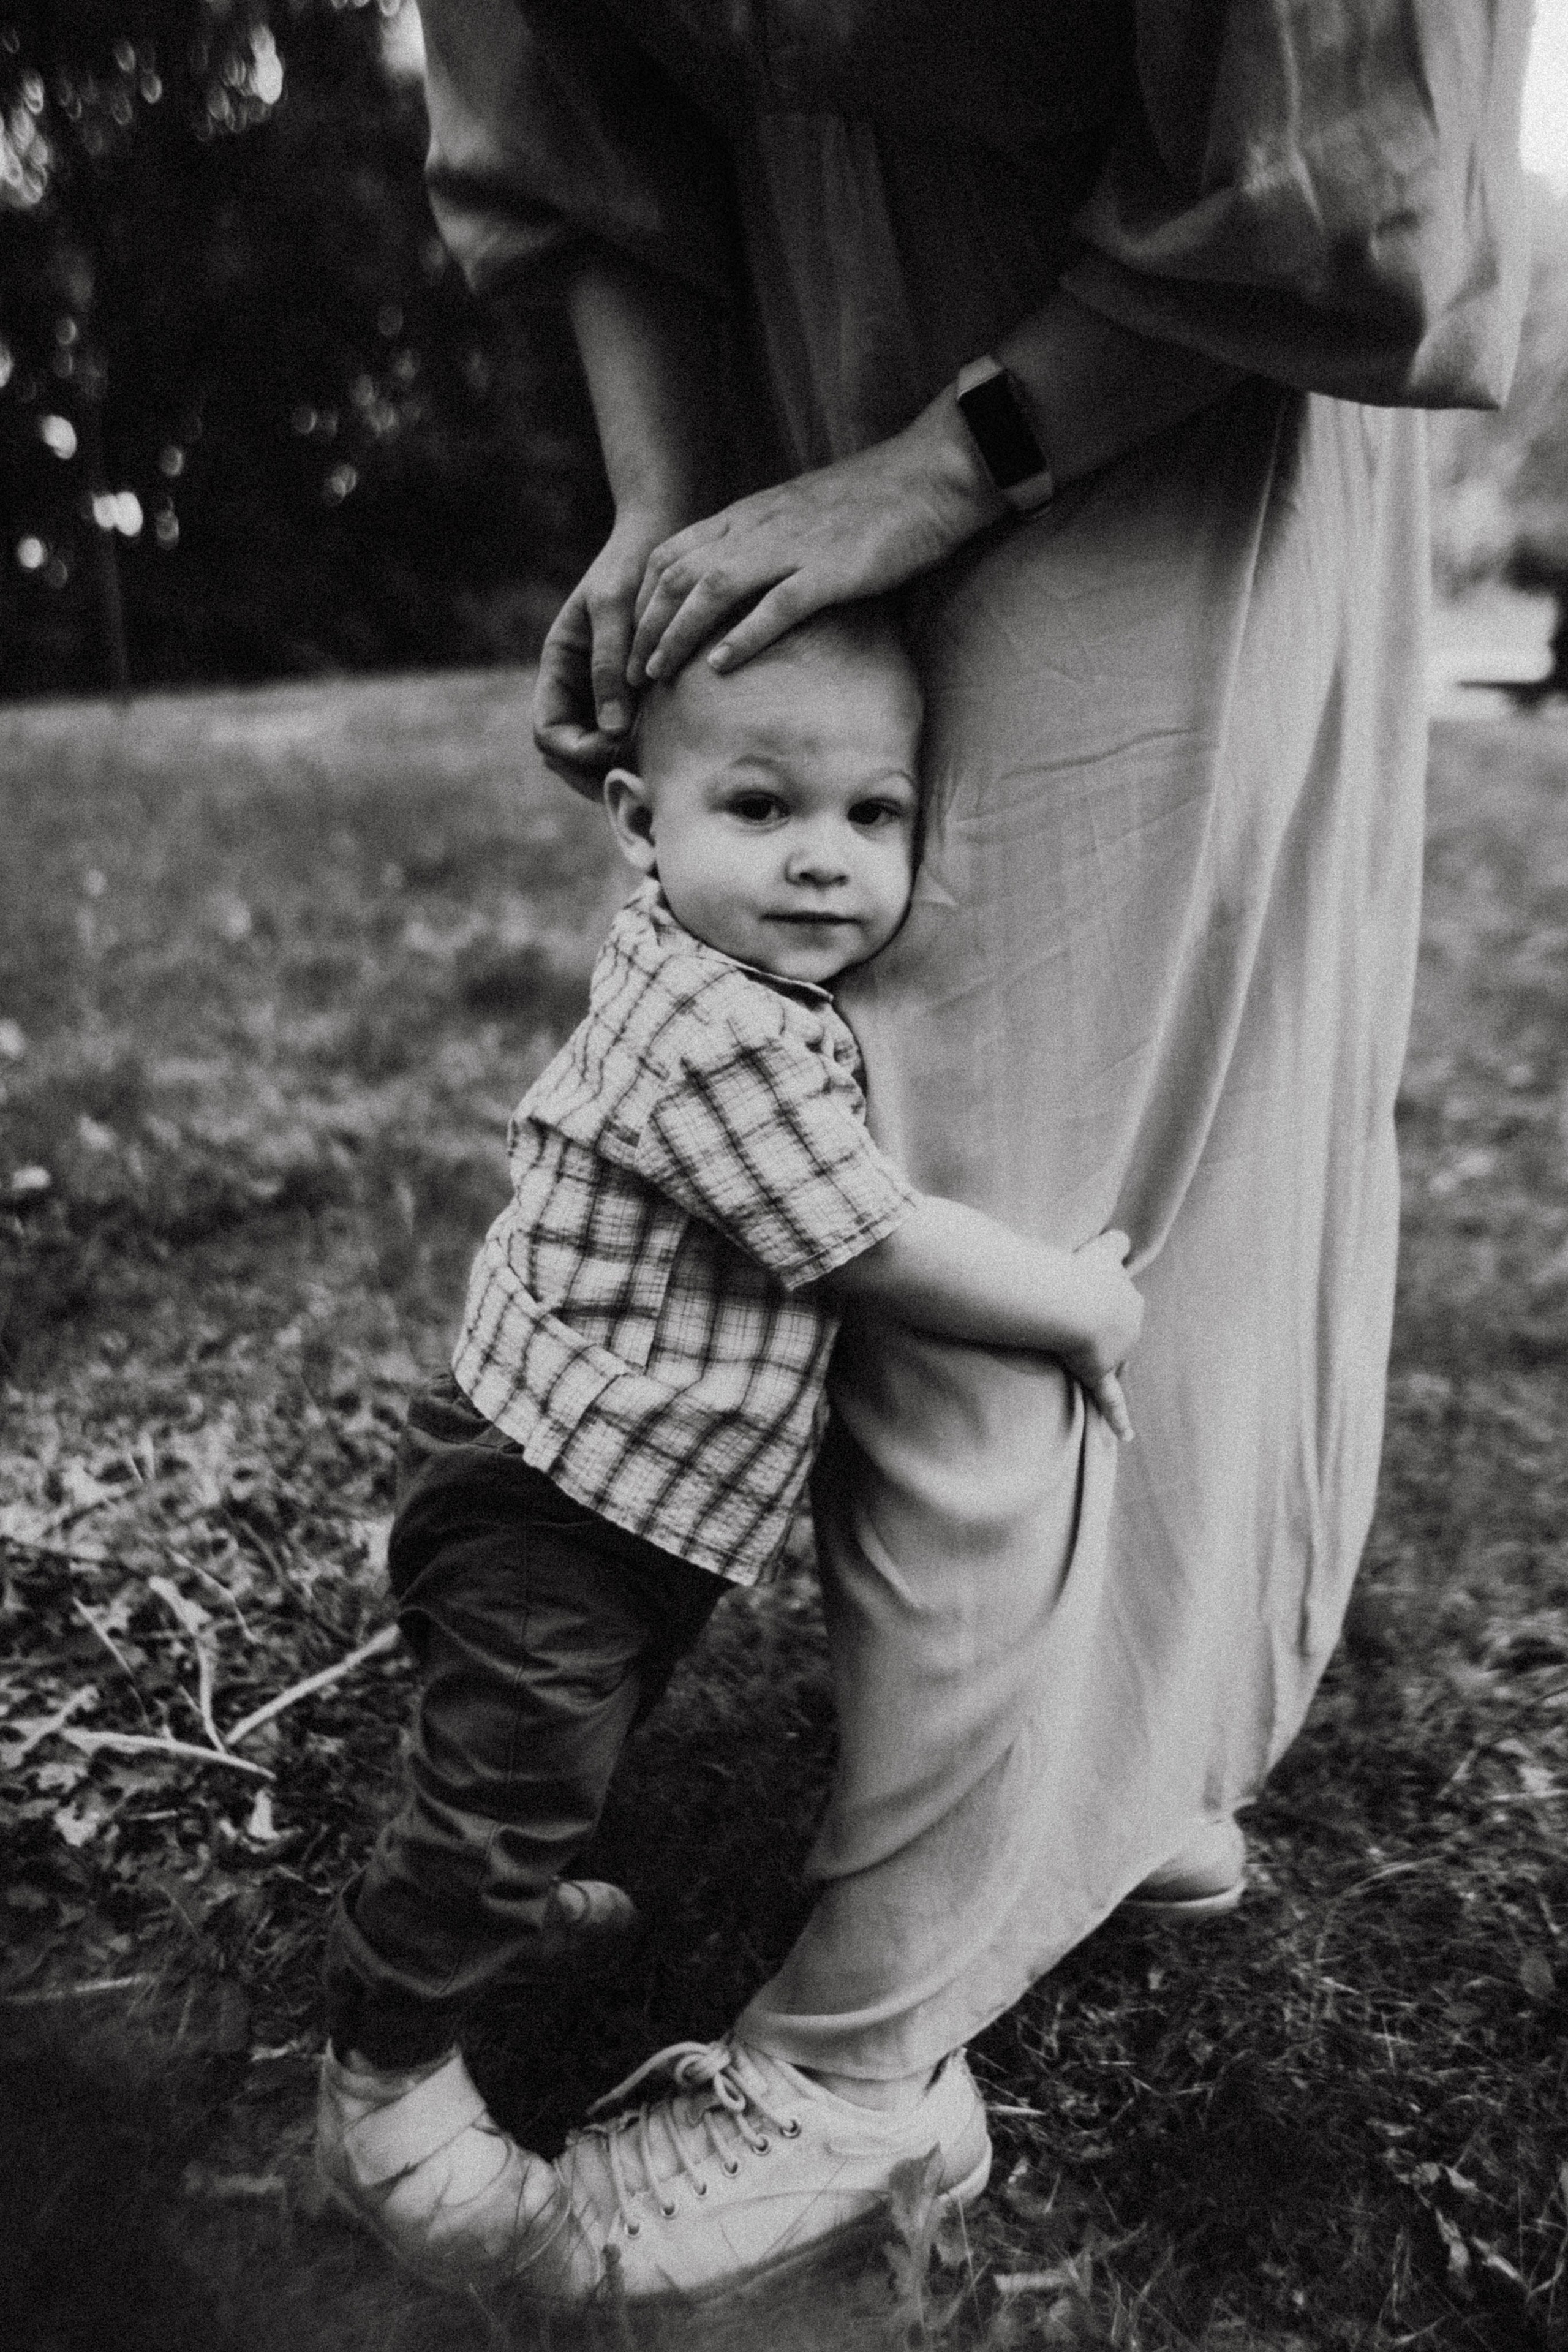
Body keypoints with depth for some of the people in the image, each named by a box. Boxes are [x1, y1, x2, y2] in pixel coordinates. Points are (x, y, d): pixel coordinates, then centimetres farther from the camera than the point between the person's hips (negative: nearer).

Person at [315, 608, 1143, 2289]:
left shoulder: (691, 970, -1)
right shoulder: (728, 1039, -30)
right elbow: (881, 1252, -26)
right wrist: (1080, 1306, -12)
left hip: (625, 1506, 10)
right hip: (544, 1516, -10)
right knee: (505, 1800, 6)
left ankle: (486, 1906, 55)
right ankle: (386, 2102, 27)